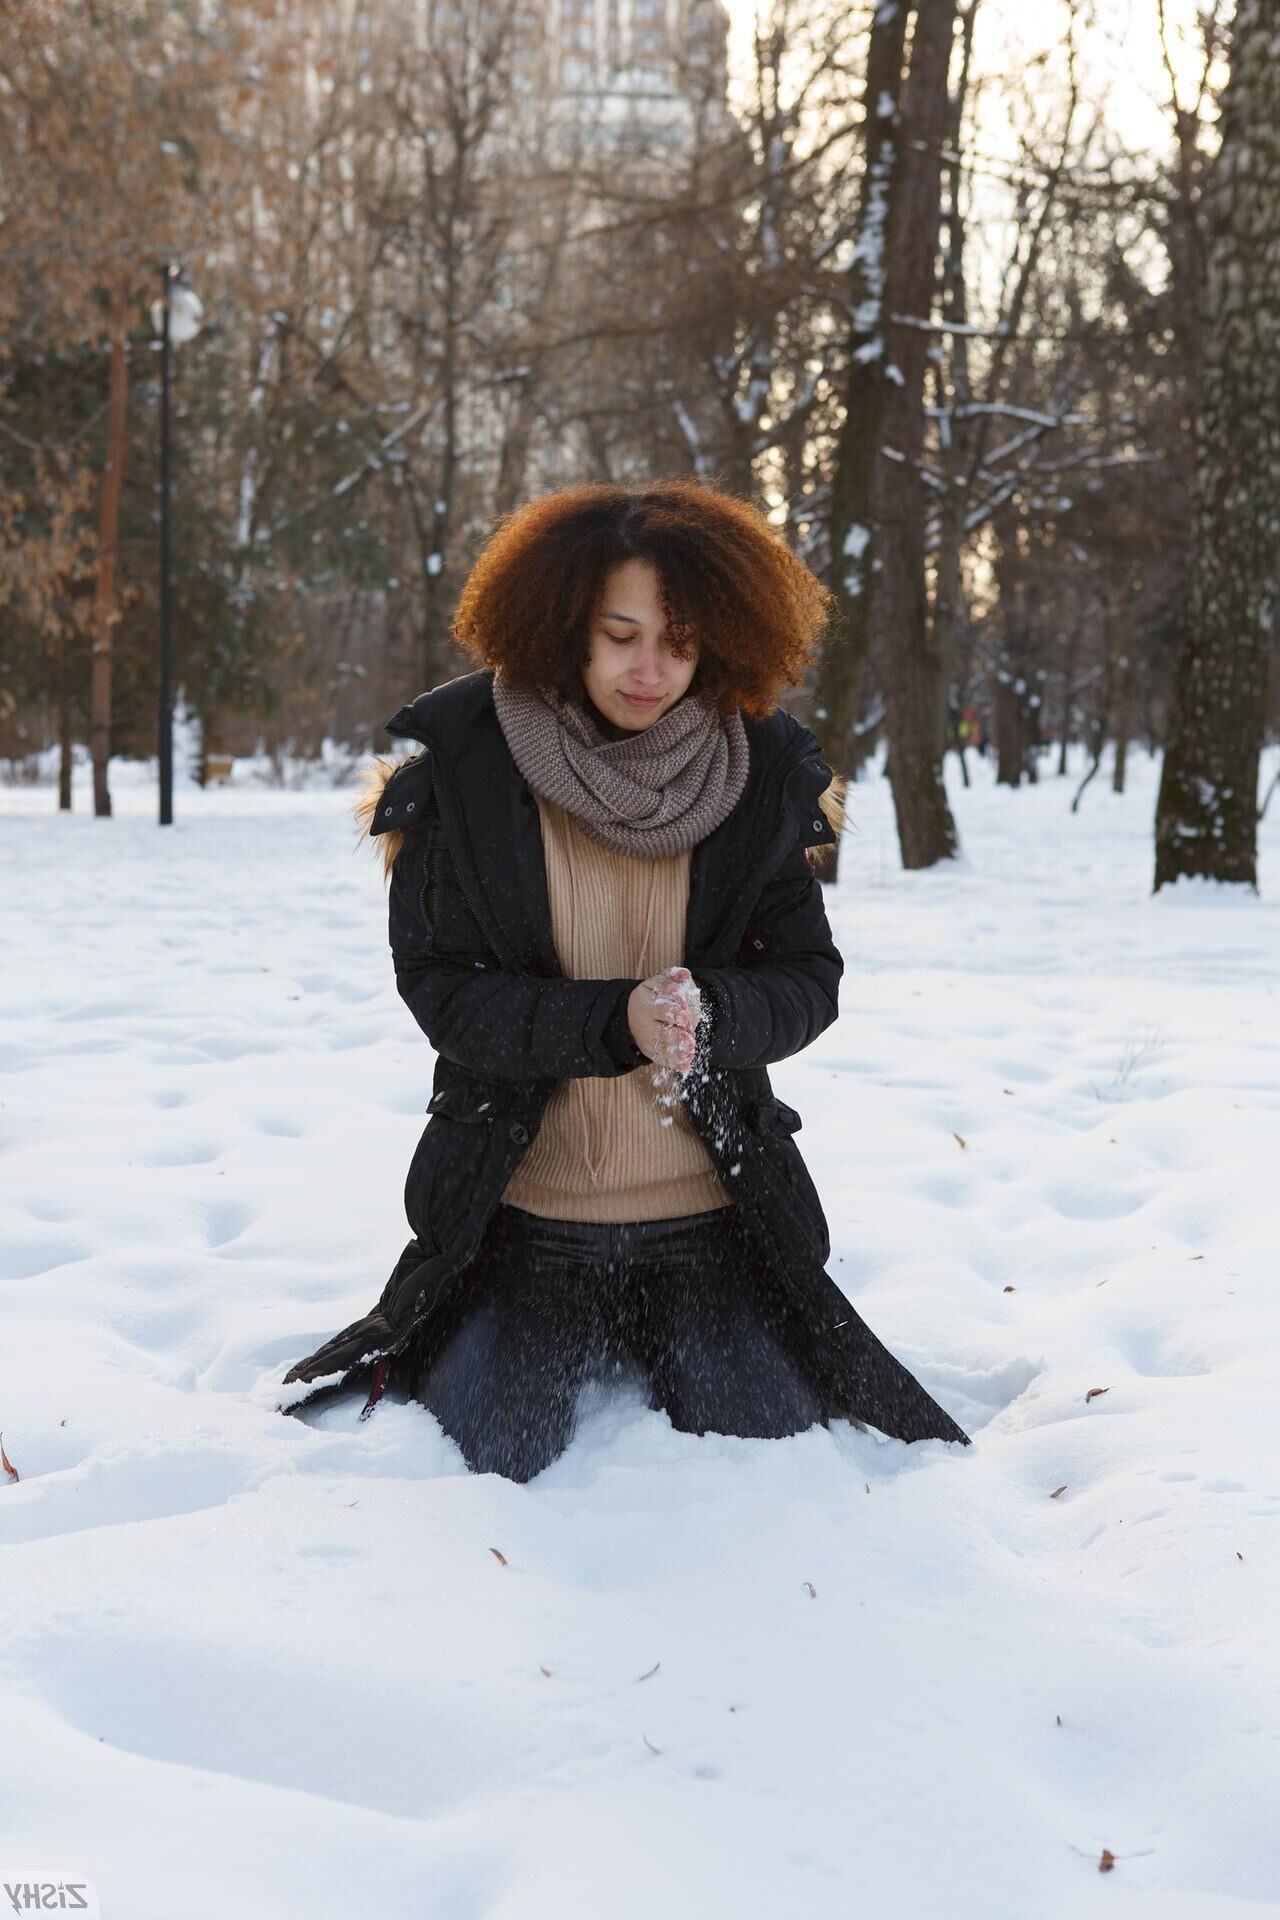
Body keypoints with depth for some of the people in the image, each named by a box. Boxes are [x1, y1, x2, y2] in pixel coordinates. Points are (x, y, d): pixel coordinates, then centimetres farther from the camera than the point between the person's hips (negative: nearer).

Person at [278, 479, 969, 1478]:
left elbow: (811, 978, -4)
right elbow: (439, 985, -12)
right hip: (523, 1216, -1)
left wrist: (711, 1010, -26)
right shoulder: (464, 764, -11)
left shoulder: (763, 771, -6)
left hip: (714, 1214, 2)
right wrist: (613, 1022, -27)